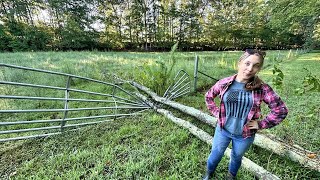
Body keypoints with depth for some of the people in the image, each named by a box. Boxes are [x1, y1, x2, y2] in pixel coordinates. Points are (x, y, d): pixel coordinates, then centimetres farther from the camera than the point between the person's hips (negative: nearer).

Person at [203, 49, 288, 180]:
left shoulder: (262, 88, -15)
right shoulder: (224, 83, -13)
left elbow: (281, 110, -6)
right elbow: (208, 96, 2)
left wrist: (261, 124, -9)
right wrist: (216, 112, -4)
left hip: (245, 135, 0)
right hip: (223, 130, 0)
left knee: (236, 157, 26)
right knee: (216, 154, 21)